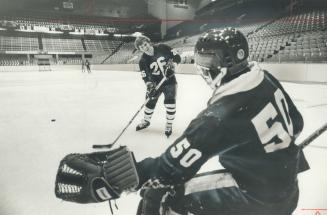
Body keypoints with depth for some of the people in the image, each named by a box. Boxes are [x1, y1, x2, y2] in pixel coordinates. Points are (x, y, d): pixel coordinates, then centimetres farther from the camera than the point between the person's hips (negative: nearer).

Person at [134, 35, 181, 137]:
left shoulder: (162, 48, -13)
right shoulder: (143, 61, -11)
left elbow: (177, 57, -9)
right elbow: (146, 77, -12)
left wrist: (171, 64, -27)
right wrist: (150, 87, -29)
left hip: (169, 80, -2)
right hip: (155, 82, 2)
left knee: (170, 102, -11)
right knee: (150, 101, 9)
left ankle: (169, 125, 8)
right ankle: (146, 121, 34)